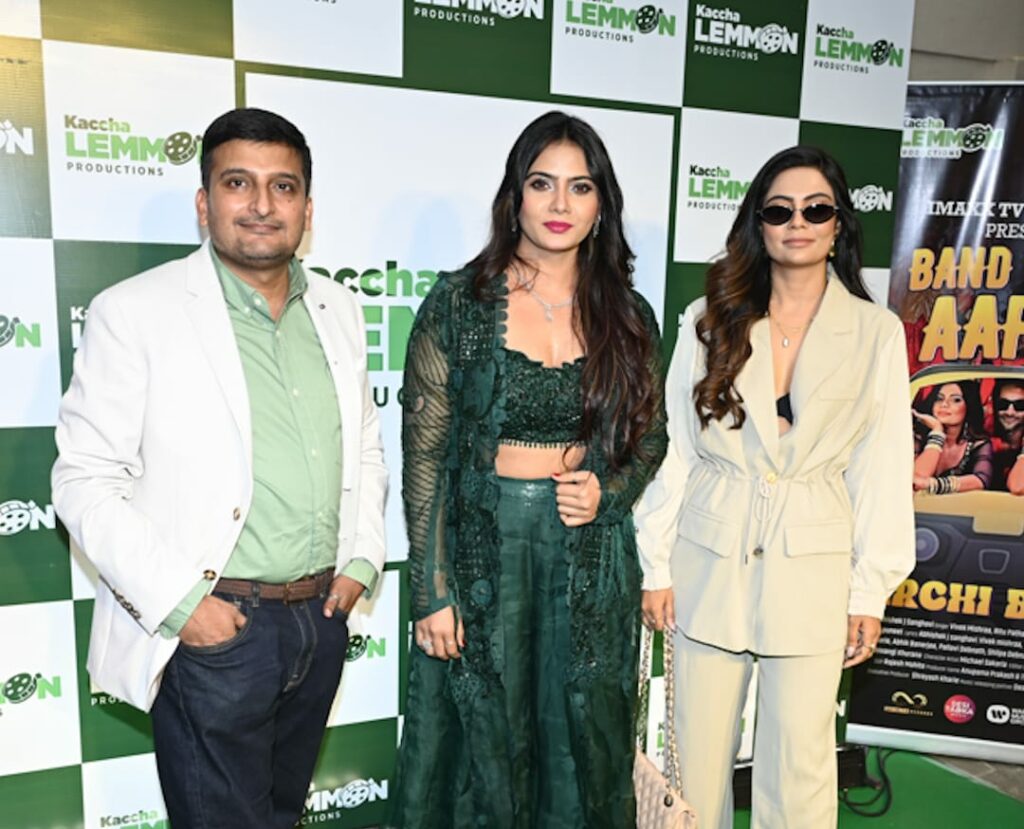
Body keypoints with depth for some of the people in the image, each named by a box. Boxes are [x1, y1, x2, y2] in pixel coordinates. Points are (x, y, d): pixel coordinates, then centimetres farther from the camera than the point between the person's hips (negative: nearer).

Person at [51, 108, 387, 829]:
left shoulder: (338, 310, 7)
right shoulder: (134, 313, -10)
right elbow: (86, 480, -11)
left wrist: (361, 559, 4)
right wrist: (176, 602, -16)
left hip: (323, 618, 5)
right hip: (212, 631, -5)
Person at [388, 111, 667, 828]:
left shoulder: (628, 315, 2)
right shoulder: (461, 303, -7)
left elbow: (651, 434, 13)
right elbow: (423, 455, -7)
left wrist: (610, 491, -7)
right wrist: (432, 591, -9)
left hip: (592, 558, 3)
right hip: (483, 547, -2)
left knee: (582, 748, 17)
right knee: (484, 747, 13)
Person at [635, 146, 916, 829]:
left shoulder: (877, 333, 0)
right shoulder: (709, 320, 1)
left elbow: (882, 468, 2)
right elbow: (674, 450, 2)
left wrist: (871, 590, 1)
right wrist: (655, 566, 1)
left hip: (812, 567, 0)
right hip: (710, 559, 1)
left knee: (800, 761, 6)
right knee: (701, 749, 11)